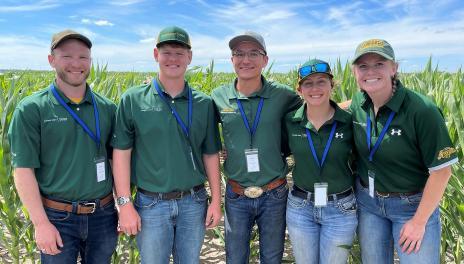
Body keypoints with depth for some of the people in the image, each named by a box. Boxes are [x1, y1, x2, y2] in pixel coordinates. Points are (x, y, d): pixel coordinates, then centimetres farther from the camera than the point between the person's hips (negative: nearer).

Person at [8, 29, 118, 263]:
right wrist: (41, 223, -13)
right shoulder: (31, 109, -7)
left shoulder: (107, 108, 2)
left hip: (103, 216, 3)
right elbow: (23, 169, -9)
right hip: (57, 218, -3)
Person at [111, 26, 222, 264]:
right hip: (151, 204, -2)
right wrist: (125, 204, -8)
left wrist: (216, 200, 4)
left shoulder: (204, 104, 1)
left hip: (194, 202, 2)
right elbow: (121, 153, -5)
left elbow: (210, 154, 5)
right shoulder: (133, 100, -5)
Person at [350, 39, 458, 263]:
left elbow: (441, 171, -17)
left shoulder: (422, 110, -23)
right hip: (367, 201, 5)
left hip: (413, 205, -4)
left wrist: (419, 221, -12)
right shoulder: (357, 102, -8)